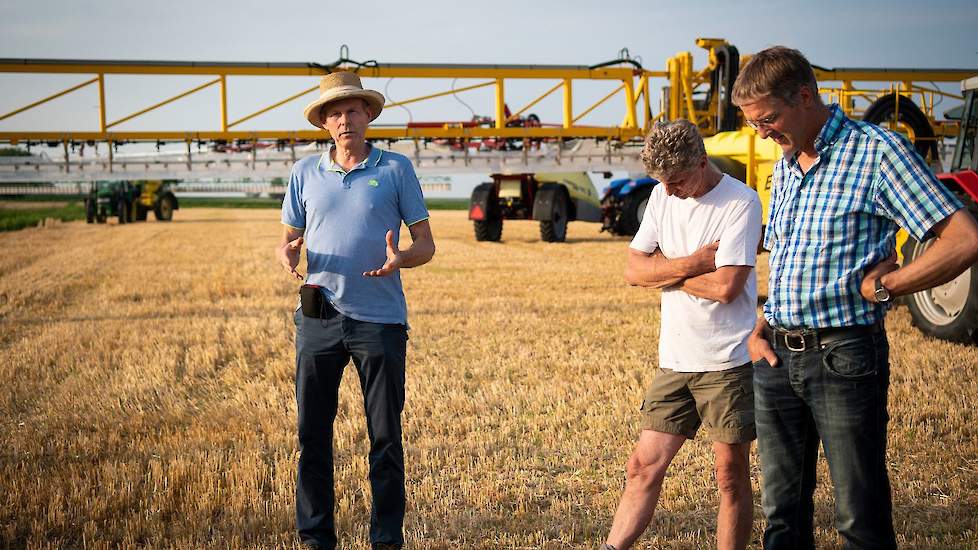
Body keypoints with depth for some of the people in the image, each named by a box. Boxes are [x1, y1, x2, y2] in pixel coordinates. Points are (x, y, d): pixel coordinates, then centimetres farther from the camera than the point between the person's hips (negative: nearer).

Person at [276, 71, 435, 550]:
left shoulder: (396, 169, 3)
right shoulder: (305, 173, 10)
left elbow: (426, 245, 5)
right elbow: (288, 240, 16)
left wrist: (399, 259, -18)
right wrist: (288, 256, -9)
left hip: (380, 319, -2)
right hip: (318, 318, 2)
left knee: (385, 438, 3)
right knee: (312, 434, 5)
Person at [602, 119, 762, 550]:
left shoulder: (741, 203, -12)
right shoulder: (663, 196, 8)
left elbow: (725, 286, -20)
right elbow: (633, 271, 3)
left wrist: (665, 273, -6)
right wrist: (693, 263, -12)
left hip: (726, 363, -5)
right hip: (673, 361, 5)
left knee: (731, 474, 5)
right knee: (644, 467, 6)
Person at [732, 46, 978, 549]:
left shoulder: (876, 151, -11)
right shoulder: (784, 167, 14)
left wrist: (881, 286, -14)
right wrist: (760, 331, 9)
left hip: (843, 356, -7)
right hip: (776, 357, 7)